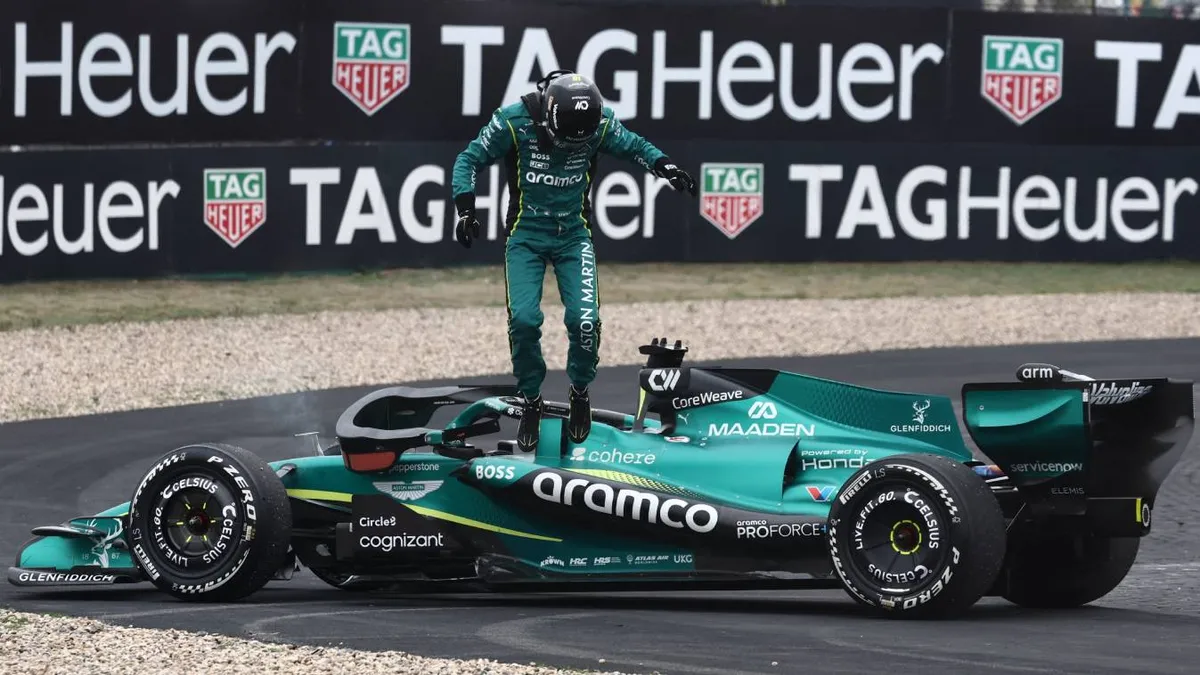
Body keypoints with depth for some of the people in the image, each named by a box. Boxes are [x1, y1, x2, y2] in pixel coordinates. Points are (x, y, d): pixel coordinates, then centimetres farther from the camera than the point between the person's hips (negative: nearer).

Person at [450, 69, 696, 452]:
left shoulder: (600, 123, -11)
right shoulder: (514, 121, -18)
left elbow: (634, 146, 10)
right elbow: (470, 160, -5)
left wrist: (664, 167, -8)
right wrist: (465, 210, -17)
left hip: (574, 234, 1)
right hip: (525, 234, -1)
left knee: (585, 320, -17)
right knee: (524, 320, -18)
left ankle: (580, 394, 11)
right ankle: (531, 402, 4)